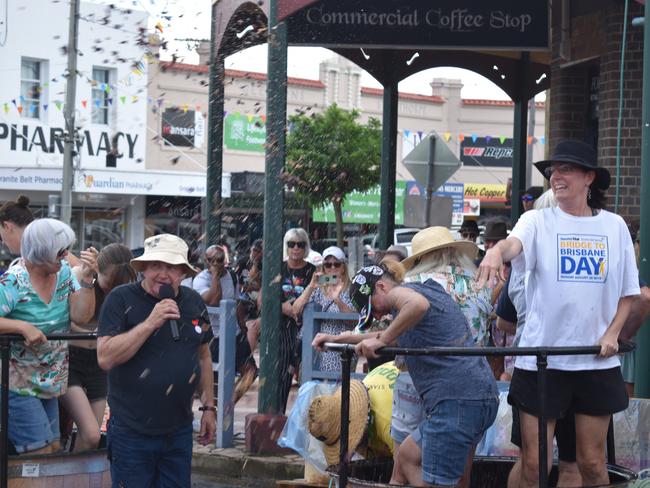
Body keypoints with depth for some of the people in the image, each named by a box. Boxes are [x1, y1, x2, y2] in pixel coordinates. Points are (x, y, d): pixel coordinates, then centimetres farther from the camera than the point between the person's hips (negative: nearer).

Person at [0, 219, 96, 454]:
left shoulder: (64, 272, -1)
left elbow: (81, 316, -8)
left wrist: (86, 278, -19)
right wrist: (23, 326, -31)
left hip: (49, 382, 7)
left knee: (54, 449, 11)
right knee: (41, 455, -10)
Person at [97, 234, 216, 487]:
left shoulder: (194, 302, 6)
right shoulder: (122, 299, -10)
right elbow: (105, 358, -20)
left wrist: (209, 407, 16)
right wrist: (150, 323, -25)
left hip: (179, 430, 5)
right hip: (132, 431, -5)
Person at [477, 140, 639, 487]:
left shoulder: (614, 226, 7)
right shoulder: (538, 221, 0)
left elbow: (628, 292, 14)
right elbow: (514, 243, -24)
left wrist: (612, 333, -3)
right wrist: (496, 251, -48)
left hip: (596, 361, 2)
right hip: (541, 357, -2)